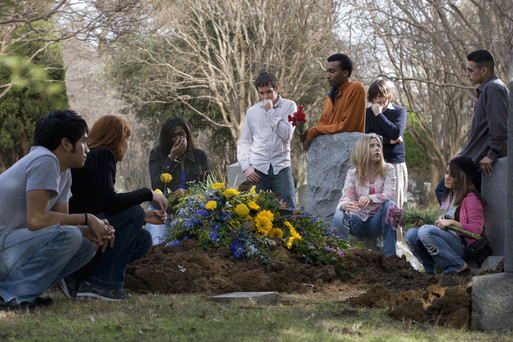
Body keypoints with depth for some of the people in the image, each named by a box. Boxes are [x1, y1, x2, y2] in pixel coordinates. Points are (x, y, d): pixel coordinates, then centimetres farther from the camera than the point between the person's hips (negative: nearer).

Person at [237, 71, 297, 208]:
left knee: (289, 210, -8)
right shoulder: (252, 112, 12)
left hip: (281, 167, -2)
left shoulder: (289, 106, 5)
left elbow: (287, 135, -7)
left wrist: (270, 112, -6)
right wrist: (245, 166, 0)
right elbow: (243, 143, 14)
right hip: (258, 169, 2)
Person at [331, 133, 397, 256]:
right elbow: (346, 196, -13)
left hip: (377, 221, 1)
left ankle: (389, 254, -26)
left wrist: (369, 198, -38)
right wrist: (345, 205, -40)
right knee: (339, 217, -32)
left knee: (389, 205, -31)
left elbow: (389, 195, -17)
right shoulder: (353, 173, -1)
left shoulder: (387, 170, -2)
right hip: (359, 221, 0)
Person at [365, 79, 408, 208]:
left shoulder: (399, 111, 8)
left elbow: (396, 133, -10)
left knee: (394, 205, -6)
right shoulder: (368, 113, 13)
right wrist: (389, 141, -8)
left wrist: (379, 115, -5)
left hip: (395, 162, -1)